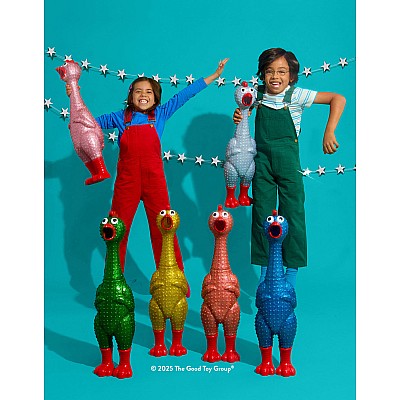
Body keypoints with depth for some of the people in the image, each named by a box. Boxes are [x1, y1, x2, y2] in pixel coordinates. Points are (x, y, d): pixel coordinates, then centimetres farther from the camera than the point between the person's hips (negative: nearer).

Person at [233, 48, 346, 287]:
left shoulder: (296, 95, -9)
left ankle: (292, 272, 12)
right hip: (262, 160, 3)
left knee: (292, 214, 0)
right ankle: (265, 270, 18)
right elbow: (245, 116, 21)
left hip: (288, 162, -3)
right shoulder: (258, 95, 2)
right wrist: (239, 118, -2)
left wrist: (329, 133, -17)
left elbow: (338, 99, -11)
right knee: (262, 214, 7)